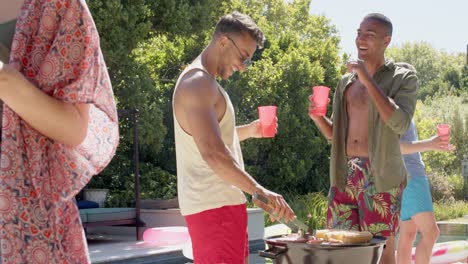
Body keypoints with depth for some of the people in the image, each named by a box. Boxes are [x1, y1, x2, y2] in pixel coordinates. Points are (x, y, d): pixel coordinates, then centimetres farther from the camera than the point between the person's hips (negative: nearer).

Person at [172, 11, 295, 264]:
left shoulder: (204, 82, 17)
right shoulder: (197, 83, -16)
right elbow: (213, 154, -26)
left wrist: (247, 131, 16)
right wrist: (260, 192, -27)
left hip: (222, 202, 11)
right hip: (214, 205, -11)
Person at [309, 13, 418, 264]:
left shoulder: (402, 78, 1)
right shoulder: (346, 81, 16)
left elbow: (400, 124, -16)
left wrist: (368, 80, -15)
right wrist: (317, 116, -1)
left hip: (379, 176, -5)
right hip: (344, 175, 5)